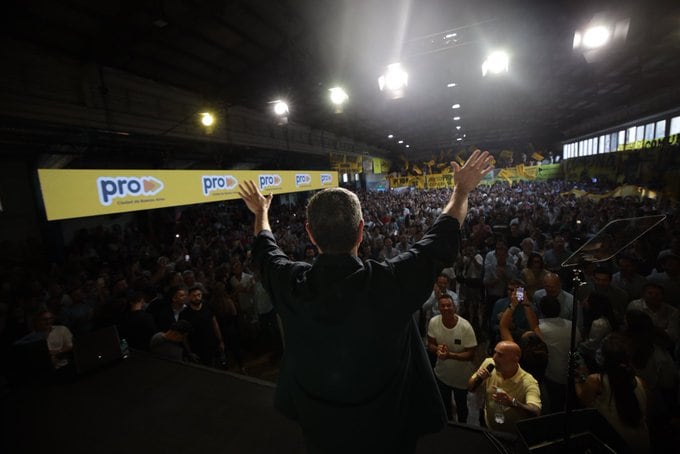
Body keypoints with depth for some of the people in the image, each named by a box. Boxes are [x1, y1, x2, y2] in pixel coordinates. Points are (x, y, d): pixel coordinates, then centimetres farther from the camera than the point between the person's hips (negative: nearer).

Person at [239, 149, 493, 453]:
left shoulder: (291, 283, -25)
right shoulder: (391, 281, -33)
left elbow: (264, 249, -1)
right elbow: (443, 237, -15)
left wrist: (261, 212, 19)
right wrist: (462, 190, 3)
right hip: (386, 429, -1)